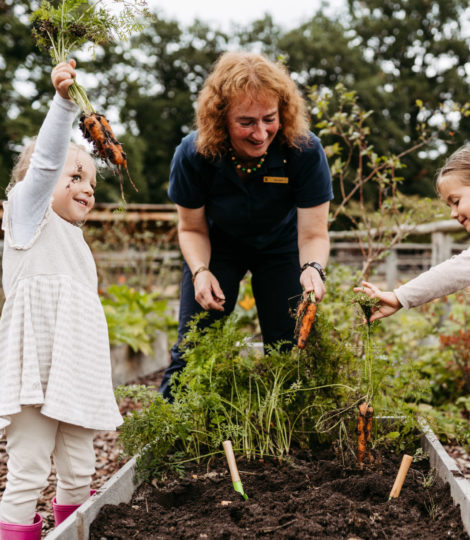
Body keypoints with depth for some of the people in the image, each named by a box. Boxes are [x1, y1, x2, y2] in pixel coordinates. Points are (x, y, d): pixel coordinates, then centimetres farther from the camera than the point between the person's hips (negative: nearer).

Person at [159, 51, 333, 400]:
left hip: (280, 249, 0)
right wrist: (200, 272, -30)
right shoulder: (193, 155, -27)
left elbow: (313, 233, -26)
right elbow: (192, 229, -11)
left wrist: (313, 268, -48)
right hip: (218, 247, 0)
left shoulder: (306, 151, -30)